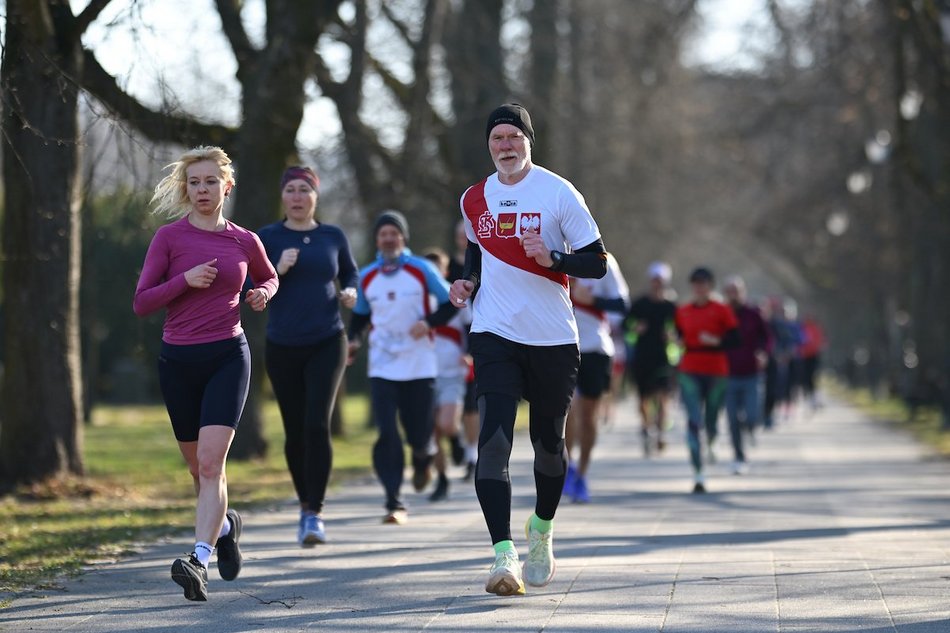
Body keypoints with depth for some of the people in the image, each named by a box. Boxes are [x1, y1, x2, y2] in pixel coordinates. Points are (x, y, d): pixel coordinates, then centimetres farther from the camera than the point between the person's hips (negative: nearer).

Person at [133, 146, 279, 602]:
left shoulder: (244, 241, 6)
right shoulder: (169, 237, 1)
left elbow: (268, 277, 27)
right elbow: (141, 303, -2)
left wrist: (263, 293, 4)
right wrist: (185, 280, -16)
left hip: (227, 357, -1)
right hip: (178, 359, 1)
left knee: (211, 461, -17)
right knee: (197, 466, 13)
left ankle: (199, 560, -24)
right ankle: (224, 524, 42)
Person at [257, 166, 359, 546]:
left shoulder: (333, 237, 5)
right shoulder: (267, 238, 0)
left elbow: (350, 274, 19)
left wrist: (350, 293, -2)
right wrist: (278, 271, -18)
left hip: (327, 344, -1)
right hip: (283, 348, 1)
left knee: (317, 424, -16)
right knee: (294, 432, 6)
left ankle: (314, 514, -13)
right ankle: (305, 505, 25)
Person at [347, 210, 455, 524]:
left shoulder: (422, 270, -1)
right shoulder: (366, 277, 7)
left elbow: (450, 303, 3)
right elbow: (360, 314, 20)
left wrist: (428, 323, -14)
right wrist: (354, 339, 1)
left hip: (419, 365, -1)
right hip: (382, 367, 1)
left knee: (418, 432, 2)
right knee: (386, 434, -11)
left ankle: (422, 458, 41)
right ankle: (394, 503, -8)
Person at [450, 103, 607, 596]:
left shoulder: (559, 193, -5)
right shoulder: (474, 199, 8)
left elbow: (597, 262, -5)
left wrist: (552, 257, -22)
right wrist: (469, 279, 6)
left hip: (553, 338, -2)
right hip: (495, 335, 2)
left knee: (548, 441, 12)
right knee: (492, 441, -15)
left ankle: (541, 529, 39)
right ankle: (503, 554, -20)